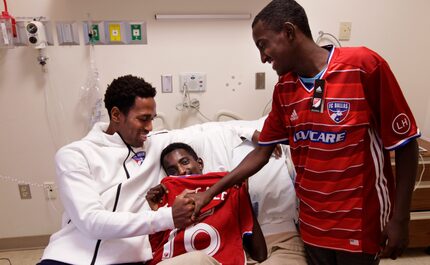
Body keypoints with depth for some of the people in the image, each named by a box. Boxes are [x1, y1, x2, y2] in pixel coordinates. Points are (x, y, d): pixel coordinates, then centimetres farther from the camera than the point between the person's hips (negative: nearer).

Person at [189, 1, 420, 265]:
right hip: (312, 222, 5)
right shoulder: (283, 89, 0)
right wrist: (210, 192, 2)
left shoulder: (364, 65, -16)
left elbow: (405, 144, -10)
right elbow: (261, 153, 5)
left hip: (360, 222, -4)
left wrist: (400, 218, -9)